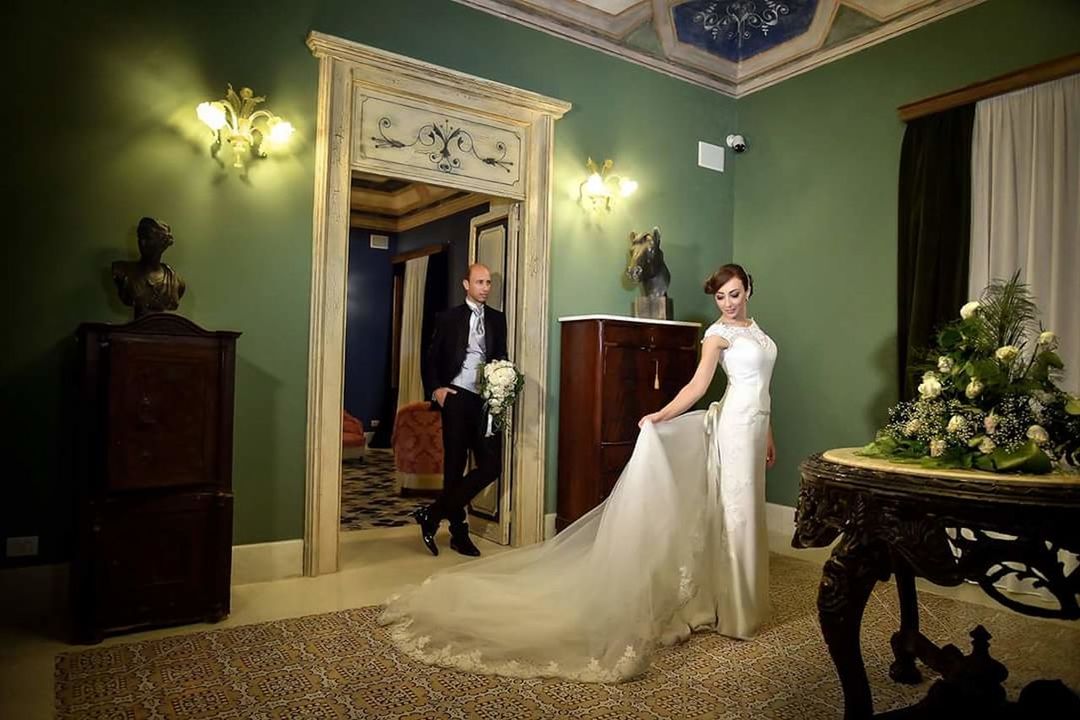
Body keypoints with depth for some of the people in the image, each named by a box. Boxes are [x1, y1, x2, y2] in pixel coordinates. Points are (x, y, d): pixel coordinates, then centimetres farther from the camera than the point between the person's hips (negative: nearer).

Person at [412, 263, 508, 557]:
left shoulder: (497, 319, 14)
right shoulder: (448, 318, 7)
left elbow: (501, 358, 15)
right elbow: (431, 359, 8)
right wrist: (435, 389, -7)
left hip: (488, 401, 3)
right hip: (456, 398, -3)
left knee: (491, 466, -6)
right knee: (455, 467, 3)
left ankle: (433, 514, 6)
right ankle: (459, 533, 18)